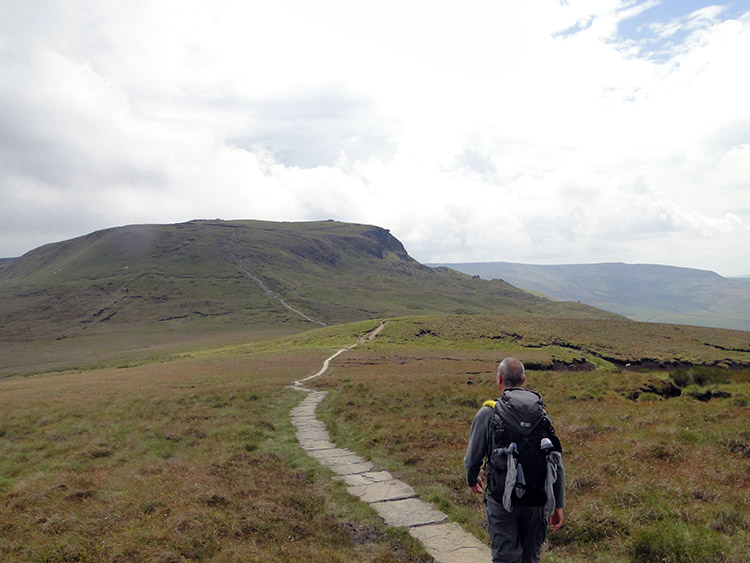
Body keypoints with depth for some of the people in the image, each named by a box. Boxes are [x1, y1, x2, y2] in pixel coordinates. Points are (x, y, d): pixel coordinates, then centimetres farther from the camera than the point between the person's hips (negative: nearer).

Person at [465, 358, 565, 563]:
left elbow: (473, 459, -5)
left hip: (502, 499, -3)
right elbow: (556, 462, 0)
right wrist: (558, 504, 8)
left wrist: (472, 480, 17)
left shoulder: (487, 413, -9)